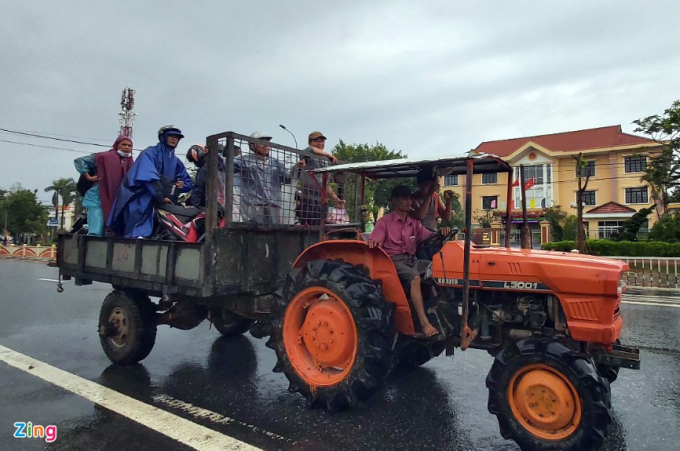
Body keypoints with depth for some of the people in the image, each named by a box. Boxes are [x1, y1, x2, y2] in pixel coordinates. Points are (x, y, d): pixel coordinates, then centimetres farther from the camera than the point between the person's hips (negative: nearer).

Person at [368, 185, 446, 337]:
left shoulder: (414, 223, 16)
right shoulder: (385, 221, 0)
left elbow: (429, 236, 9)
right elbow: (374, 241, -10)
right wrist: (373, 241, -35)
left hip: (411, 259, 6)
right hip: (394, 260, -6)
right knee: (415, 278, -34)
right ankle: (424, 322, -35)